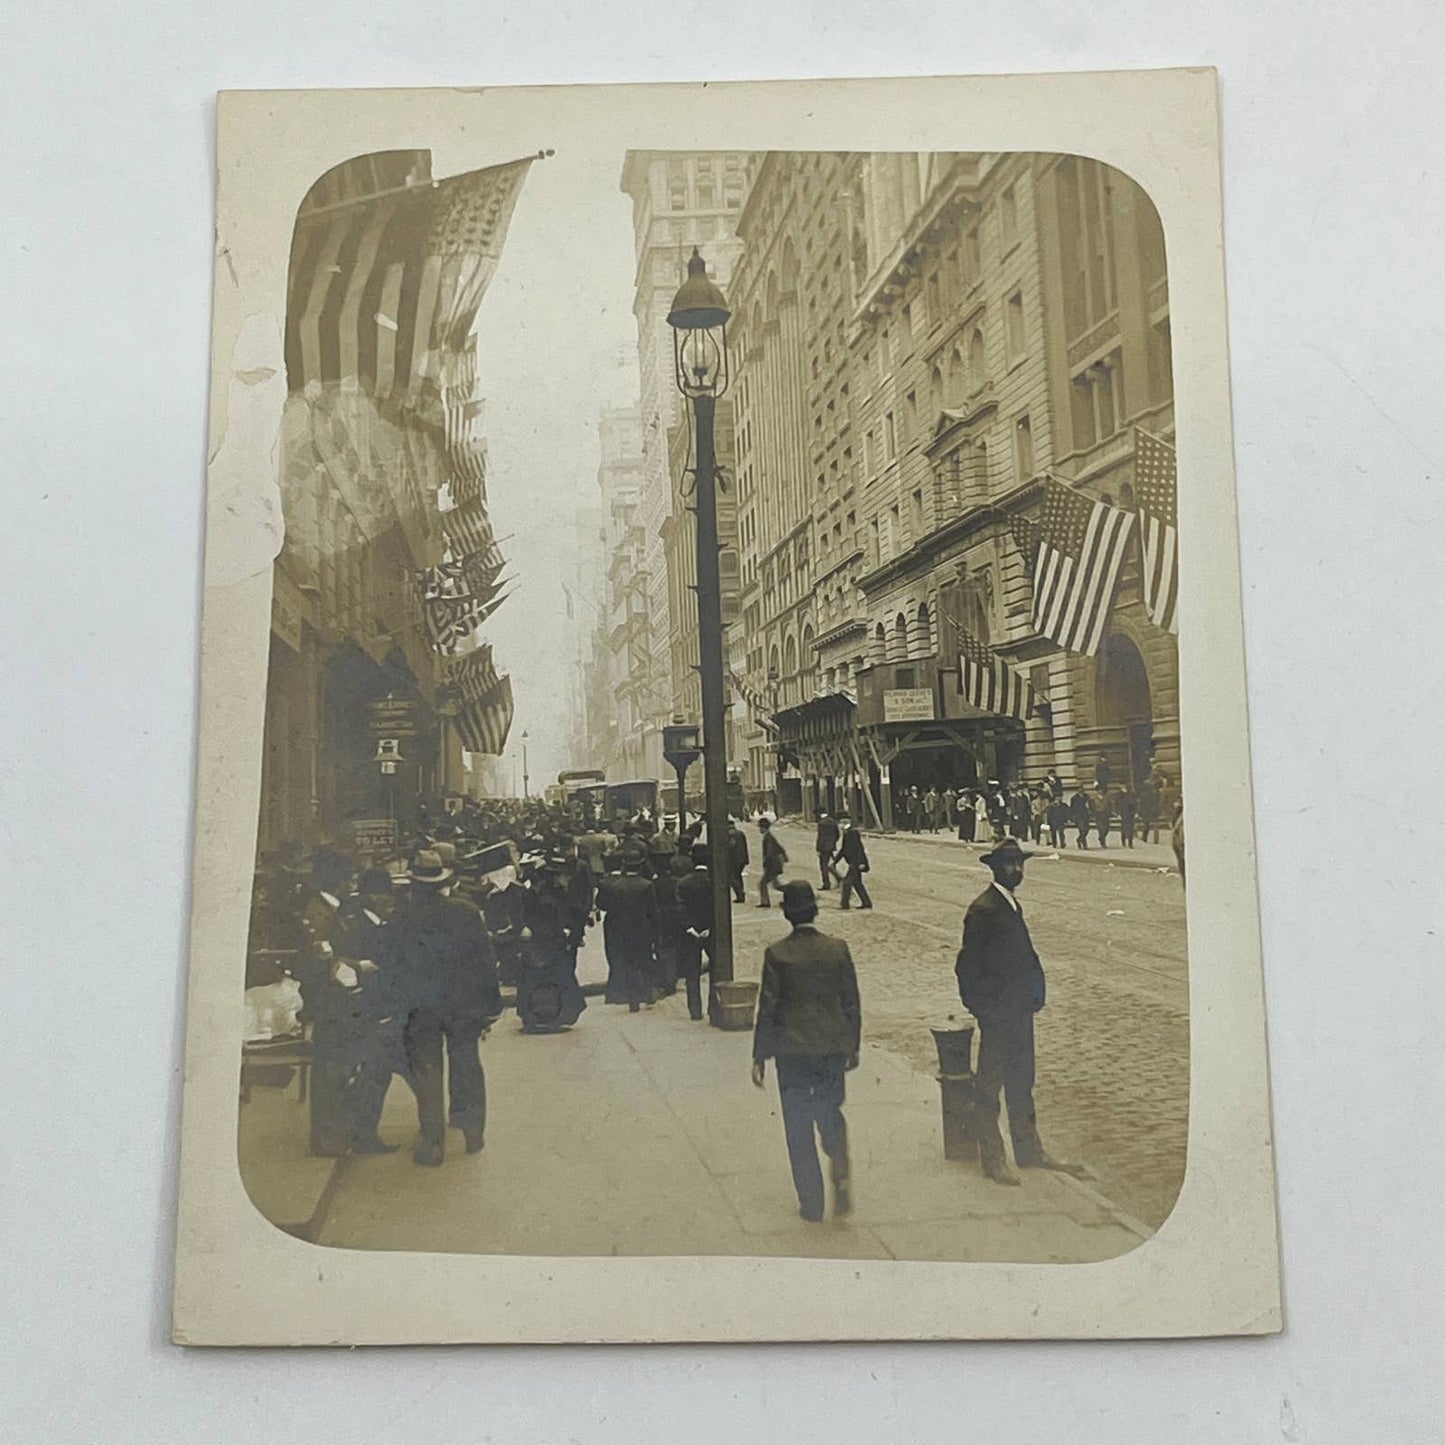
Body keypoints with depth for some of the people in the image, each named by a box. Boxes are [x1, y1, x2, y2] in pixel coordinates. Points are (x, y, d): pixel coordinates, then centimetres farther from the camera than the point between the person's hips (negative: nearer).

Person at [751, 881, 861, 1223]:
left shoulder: (776, 954, -10)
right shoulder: (837, 949, -3)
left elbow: (767, 1007, -8)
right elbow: (852, 1003, 3)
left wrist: (759, 1056, 0)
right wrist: (853, 1047, 15)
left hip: (792, 1051, -2)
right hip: (833, 1048, 2)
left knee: (799, 1127, 10)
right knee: (830, 1113, 22)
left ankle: (812, 1205, 14)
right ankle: (841, 1176, 0)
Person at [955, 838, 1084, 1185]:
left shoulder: (1011, 904, 12)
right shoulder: (982, 910, -17)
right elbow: (969, 965, -18)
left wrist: (1032, 995, 11)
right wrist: (985, 1006, -17)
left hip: (1020, 1010, 9)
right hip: (997, 1014, -9)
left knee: (1022, 1082, 19)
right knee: (989, 1086, 3)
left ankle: (1029, 1150, 32)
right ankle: (992, 1160, 13)